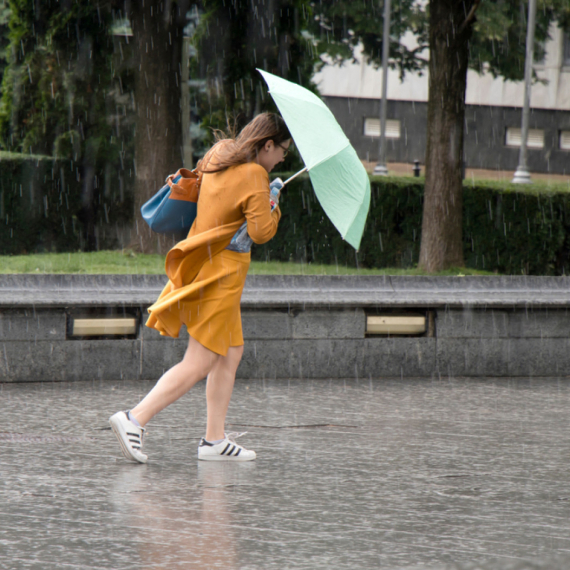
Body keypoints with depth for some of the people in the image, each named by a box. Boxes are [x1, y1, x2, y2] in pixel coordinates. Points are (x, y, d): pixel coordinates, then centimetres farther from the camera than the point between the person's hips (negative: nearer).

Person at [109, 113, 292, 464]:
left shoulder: (218, 155, 11)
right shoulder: (254, 176, -15)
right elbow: (261, 232, -20)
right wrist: (273, 206, -4)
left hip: (205, 264, 10)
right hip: (221, 273, -10)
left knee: (231, 353, 15)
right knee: (199, 363, -8)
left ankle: (215, 439, 14)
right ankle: (135, 419, -16)